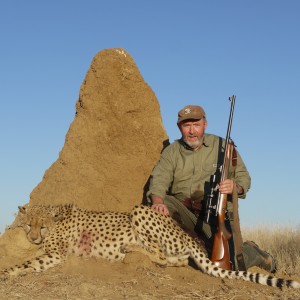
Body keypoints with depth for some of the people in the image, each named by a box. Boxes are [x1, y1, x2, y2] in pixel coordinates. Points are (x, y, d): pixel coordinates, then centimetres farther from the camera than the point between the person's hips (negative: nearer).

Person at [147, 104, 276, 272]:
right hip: (182, 210, 2)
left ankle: (254, 253, 16)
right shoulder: (171, 152, 8)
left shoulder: (222, 147, 6)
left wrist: (235, 187, -22)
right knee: (155, 208, -27)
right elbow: (159, 180, -6)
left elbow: (244, 177, 3)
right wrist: (158, 202, -29)